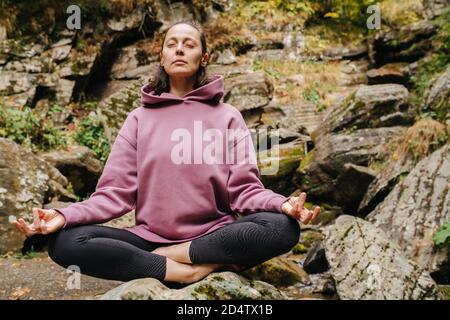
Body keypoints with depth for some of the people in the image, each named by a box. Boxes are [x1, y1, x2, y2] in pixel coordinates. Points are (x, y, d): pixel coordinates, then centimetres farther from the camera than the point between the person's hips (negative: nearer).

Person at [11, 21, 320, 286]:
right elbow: (115, 192, 1)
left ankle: (169, 258, -16)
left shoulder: (227, 116, 6)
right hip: (150, 238, 2)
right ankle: (205, 268, -22)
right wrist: (65, 216, -17)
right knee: (65, 242, -23)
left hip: (213, 236, -1)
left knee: (282, 227, -29)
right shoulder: (140, 118, 9)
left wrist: (283, 204, -24)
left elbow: (244, 189, -2)